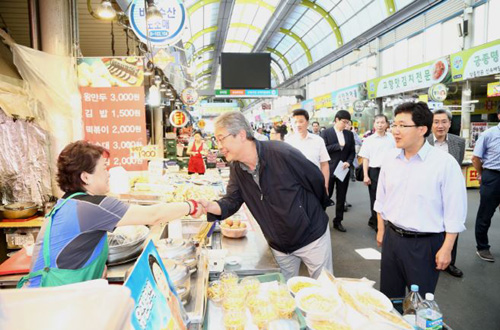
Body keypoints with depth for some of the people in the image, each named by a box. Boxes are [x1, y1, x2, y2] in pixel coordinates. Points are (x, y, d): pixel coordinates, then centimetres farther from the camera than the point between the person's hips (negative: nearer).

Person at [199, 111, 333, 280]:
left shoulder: (282, 153, -27)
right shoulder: (236, 168, -7)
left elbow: (316, 179, -15)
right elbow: (231, 202, -8)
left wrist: (318, 209, 2)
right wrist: (209, 206, -30)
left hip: (312, 237, -5)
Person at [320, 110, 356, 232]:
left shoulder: (349, 134, 9)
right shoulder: (326, 133, -4)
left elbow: (352, 151, 9)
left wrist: (348, 162, -9)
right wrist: (338, 145, -16)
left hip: (343, 169, 4)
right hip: (329, 169, -4)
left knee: (341, 198, 10)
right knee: (326, 195, 3)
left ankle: (338, 221, 22)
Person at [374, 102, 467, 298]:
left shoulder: (445, 163, -15)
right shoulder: (390, 159, 0)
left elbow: (454, 213, -12)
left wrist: (446, 249, -10)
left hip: (425, 243, -4)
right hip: (392, 237, 5)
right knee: (389, 296, 19)